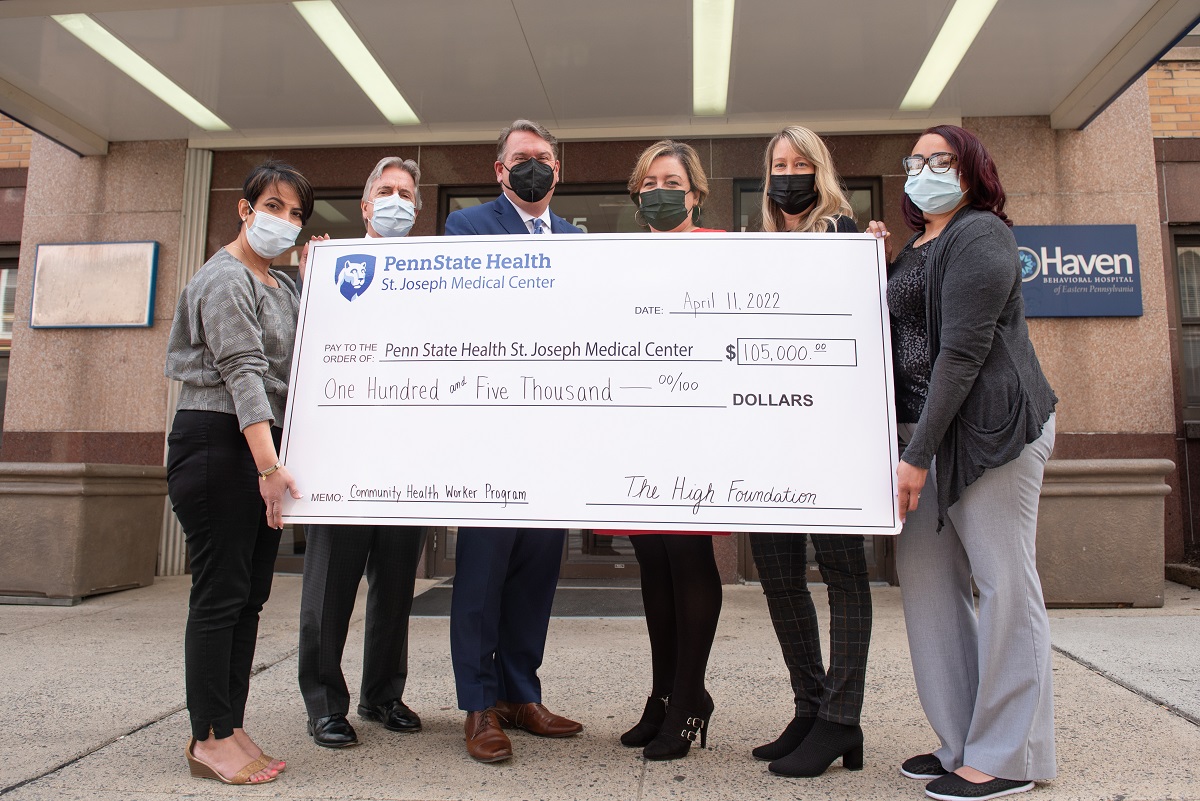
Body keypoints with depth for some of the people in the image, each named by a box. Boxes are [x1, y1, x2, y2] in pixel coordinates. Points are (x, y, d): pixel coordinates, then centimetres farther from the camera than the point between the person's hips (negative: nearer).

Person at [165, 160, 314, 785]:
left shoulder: (284, 287, 20)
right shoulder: (224, 279, -7)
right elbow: (243, 373, -18)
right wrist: (269, 464, -26)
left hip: (264, 446, 9)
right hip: (217, 441, -8)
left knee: (249, 594, 9)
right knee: (221, 591, -4)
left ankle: (228, 728, 18)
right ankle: (209, 739, 6)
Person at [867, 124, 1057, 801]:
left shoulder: (980, 234, -5)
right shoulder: (914, 251, 21)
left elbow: (963, 349, -15)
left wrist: (918, 454, -18)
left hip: (991, 427, -9)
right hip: (927, 431, 9)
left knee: (1004, 583, -3)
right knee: (927, 579, 8)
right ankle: (962, 743, 19)